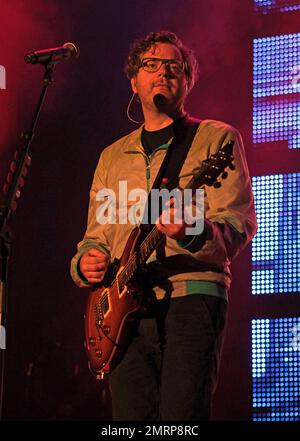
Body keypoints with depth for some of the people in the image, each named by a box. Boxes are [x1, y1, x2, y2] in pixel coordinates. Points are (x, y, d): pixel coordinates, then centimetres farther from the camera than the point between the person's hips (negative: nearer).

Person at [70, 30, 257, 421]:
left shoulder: (217, 139, 8)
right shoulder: (113, 156, 24)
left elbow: (239, 224, -4)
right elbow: (97, 237, 26)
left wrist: (194, 233, -26)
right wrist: (85, 263, 2)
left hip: (191, 297, -4)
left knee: (181, 418, -17)